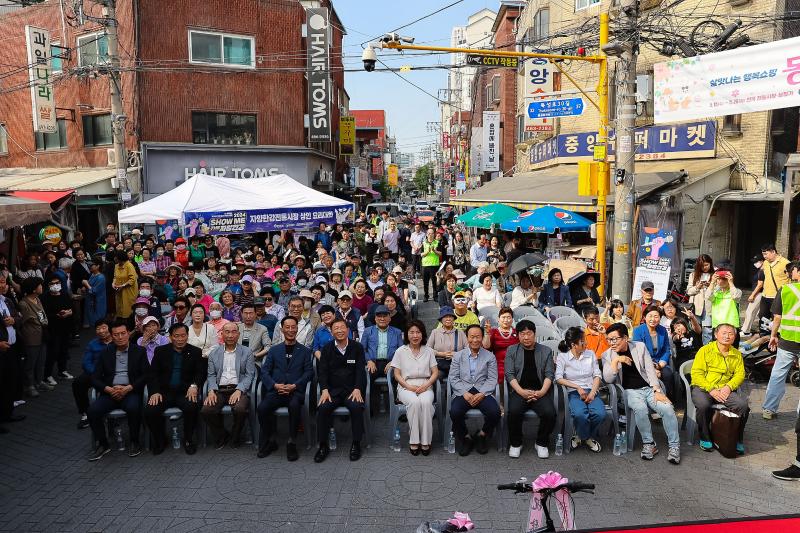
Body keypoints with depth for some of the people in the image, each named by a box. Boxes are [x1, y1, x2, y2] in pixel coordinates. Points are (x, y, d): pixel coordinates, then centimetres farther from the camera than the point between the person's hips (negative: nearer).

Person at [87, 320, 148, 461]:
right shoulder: (106, 353, 13)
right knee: (92, 410, -24)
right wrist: (109, 389, -11)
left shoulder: (139, 352, 6)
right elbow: (95, 378, 8)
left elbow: (146, 375, -1)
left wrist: (128, 388, -14)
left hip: (131, 392, -3)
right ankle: (103, 444, -3)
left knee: (133, 408, -34)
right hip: (110, 392, 3)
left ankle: (134, 442, -10)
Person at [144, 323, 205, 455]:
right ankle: (160, 440, 4)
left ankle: (188, 439, -5)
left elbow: (201, 373, 3)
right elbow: (152, 374, 6)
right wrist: (155, 392, -11)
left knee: (192, 407, -32)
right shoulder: (160, 351, 10)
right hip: (164, 391, 1)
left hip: (185, 392, -1)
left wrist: (194, 386, -19)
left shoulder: (196, 352, 8)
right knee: (150, 411, -25)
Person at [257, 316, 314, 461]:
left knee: (294, 406, -36)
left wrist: (294, 386, -11)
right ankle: (269, 441, -5)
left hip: (295, 391, -2)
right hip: (276, 391, 2)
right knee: (262, 408, -27)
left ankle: (292, 443, -18)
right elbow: (265, 371, 10)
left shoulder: (304, 351, 14)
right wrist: (275, 385, -9)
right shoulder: (274, 350, 19)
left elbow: (309, 372, 4)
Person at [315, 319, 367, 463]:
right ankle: (323, 446, -11)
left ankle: (356, 444, -14)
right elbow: (322, 371, 2)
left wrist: (357, 389, -17)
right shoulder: (327, 349, 9)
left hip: (352, 390, -1)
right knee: (323, 408, -26)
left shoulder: (357, 347, 5)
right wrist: (324, 390, -14)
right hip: (332, 390, 1)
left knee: (356, 407, -31)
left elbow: (360, 370, -2)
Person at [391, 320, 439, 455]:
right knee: (414, 402, -35)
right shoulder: (400, 351, 8)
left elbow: (435, 373, 9)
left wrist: (425, 385, -9)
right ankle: (413, 441, -26)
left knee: (426, 402, -34)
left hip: (425, 387, 1)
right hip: (406, 387, -1)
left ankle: (425, 441, -25)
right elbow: (397, 375, 4)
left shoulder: (428, 351, 12)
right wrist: (409, 386, -11)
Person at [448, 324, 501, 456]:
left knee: (495, 412, -28)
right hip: (463, 392, 0)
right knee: (455, 412, -30)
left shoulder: (490, 356, 11)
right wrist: (465, 393, -11)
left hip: (483, 392, 0)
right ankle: (465, 437, 0)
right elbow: (453, 378, 5)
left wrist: (481, 394, -14)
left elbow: (492, 379, 3)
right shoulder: (458, 356, 13)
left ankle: (482, 435, 3)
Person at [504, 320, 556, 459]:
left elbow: (549, 374, 5)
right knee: (514, 412, -29)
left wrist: (542, 392, -13)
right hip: (519, 390, -1)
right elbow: (509, 374, 2)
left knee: (549, 413, -26)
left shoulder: (546, 351, 14)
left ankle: (541, 443, 0)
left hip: (540, 391, 1)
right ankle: (515, 444, -4)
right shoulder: (512, 350, 11)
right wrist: (521, 391, -14)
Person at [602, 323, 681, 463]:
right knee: (640, 408, -33)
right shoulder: (607, 355, 3)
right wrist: (616, 360, -19)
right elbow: (608, 379, -7)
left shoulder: (639, 347, 6)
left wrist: (657, 391, -7)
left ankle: (674, 446, -11)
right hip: (630, 391, -2)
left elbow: (650, 370, 4)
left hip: (649, 388, 2)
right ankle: (649, 443, -15)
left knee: (667, 408, -24)